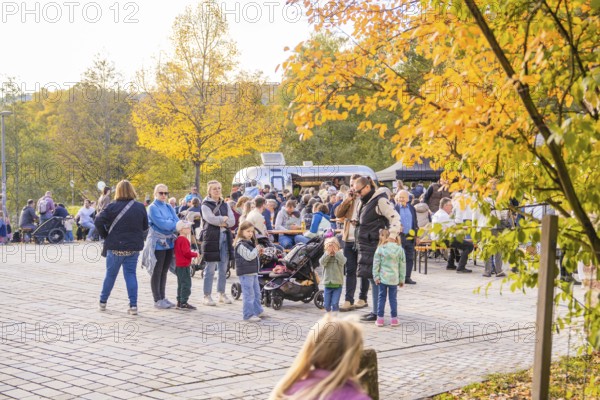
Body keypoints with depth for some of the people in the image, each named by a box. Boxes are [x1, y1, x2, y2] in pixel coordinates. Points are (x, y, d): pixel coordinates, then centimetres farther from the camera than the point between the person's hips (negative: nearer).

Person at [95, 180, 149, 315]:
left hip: (115, 246, -1)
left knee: (110, 274, 12)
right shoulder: (140, 207, -1)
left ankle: (102, 302, 24)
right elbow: (145, 226, 6)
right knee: (131, 275, 5)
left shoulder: (112, 207, -9)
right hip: (134, 247, 1)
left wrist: (105, 236, -2)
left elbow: (98, 221, -15)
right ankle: (133, 305, -2)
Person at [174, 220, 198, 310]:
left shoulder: (178, 239, 15)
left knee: (181, 284, 15)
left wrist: (192, 253, 14)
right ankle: (184, 303, -8)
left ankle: (179, 302, 20)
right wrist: (195, 254, -7)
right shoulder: (184, 240, -16)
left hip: (179, 265, 10)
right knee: (186, 283, -8)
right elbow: (186, 253, -21)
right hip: (184, 266, -10)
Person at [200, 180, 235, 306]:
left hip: (225, 237, 5)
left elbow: (232, 221, 5)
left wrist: (220, 222, -8)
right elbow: (211, 219, -15)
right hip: (211, 238, -5)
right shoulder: (205, 205, 1)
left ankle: (222, 294, 18)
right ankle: (207, 296, 0)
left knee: (223, 268, 8)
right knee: (210, 268, -5)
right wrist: (224, 218, -4)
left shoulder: (225, 205, 16)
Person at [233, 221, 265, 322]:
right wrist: (256, 249, -10)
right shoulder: (241, 245, -15)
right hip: (245, 273, -10)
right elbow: (249, 256, -23)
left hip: (253, 272, 10)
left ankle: (258, 311, 30)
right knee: (249, 294, -7)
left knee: (257, 293, 18)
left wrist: (258, 253, 8)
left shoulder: (250, 243, 16)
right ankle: (248, 314, -2)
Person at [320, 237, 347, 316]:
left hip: (337, 284, -2)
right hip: (328, 284, 2)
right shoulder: (325, 256, 2)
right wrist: (328, 253, -21)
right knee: (327, 304, 8)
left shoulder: (339, 255, -1)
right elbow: (322, 262, -18)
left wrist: (336, 252, -21)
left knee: (335, 303, -10)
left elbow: (342, 261, -23)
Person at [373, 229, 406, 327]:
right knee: (393, 298, 9)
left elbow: (376, 264, -6)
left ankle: (380, 319, 10)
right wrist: (402, 279, 11)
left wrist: (376, 276, 1)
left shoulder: (380, 249, -6)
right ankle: (394, 319, 11)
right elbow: (402, 265, 4)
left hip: (382, 278, -1)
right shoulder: (400, 249, -1)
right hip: (394, 278, 1)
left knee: (381, 297, 8)